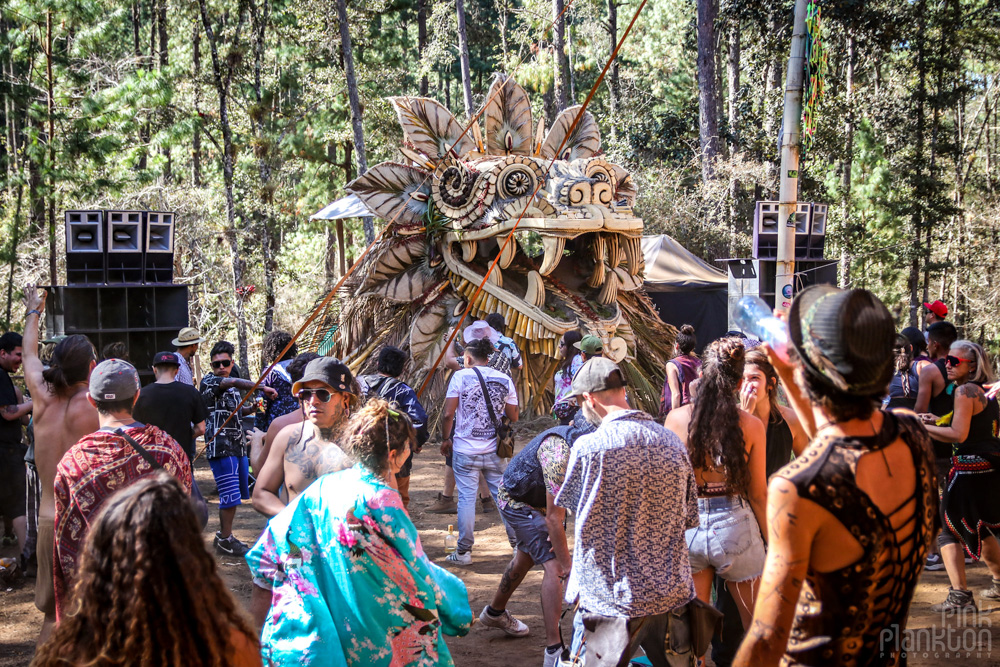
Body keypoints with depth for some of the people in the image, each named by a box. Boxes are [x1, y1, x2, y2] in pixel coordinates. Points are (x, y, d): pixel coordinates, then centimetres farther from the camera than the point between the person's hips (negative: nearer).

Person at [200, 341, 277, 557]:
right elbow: (235, 382, -25)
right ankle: (225, 540, 3)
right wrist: (262, 388, -31)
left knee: (236, 494, 13)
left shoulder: (233, 387, 18)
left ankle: (224, 535, 24)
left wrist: (252, 407, 13)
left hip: (237, 446, 8)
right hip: (220, 447, -8)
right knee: (230, 495, -8)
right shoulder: (208, 381, -8)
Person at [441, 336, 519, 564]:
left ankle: (464, 552, 5)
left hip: (465, 450, -3)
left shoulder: (460, 376, -4)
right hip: (494, 451, 3)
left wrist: (446, 439, 7)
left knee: (466, 498, 2)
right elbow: (513, 417, 7)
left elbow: (449, 414, -7)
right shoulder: (505, 379, 4)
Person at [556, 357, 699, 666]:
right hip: (672, 594, 5)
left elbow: (569, 505, 2)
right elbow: (688, 519, 9)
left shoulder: (589, 447, -14)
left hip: (613, 599, -5)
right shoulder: (673, 442, 2)